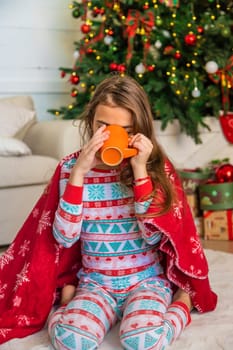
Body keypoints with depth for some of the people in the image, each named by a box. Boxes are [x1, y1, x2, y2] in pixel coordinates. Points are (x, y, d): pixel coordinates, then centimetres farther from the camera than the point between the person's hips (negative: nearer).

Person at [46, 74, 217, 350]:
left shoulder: (157, 167, -7)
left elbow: (153, 235, -16)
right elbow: (65, 238, -13)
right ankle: (65, 305, 6)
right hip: (95, 283, 1)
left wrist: (140, 170, -23)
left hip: (147, 280, -1)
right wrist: (78, 173, -22)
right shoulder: (72, 167, -4)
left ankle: (182, 302, 1)